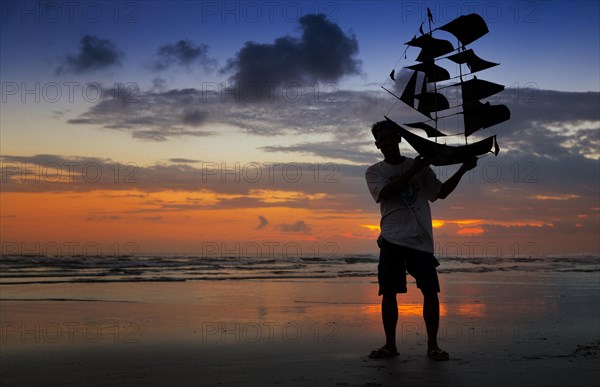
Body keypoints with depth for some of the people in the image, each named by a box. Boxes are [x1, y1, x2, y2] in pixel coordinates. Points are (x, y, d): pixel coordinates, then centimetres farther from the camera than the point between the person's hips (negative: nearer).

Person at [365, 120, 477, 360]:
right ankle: (390, 344, 8)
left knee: (430, 291, -5)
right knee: (389, 292, -2)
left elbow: (441, 192, 16)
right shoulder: (374, 172, 8)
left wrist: (463, 169, 7)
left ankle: (432, 344, 4)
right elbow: (385, 193, -11)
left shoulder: (419, 166, 15)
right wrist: (411, 172, -14)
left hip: (421, 240, 1)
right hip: (392, 240, -1)